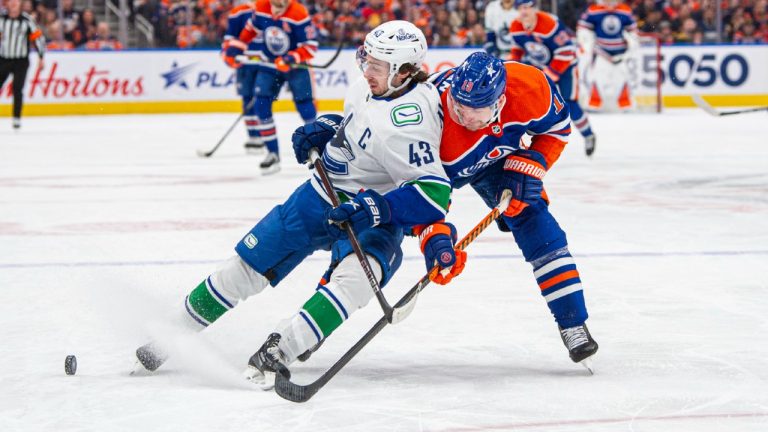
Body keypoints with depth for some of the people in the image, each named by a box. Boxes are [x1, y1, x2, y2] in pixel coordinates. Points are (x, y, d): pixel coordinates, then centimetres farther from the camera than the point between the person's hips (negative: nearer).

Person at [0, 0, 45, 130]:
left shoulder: (27, 19, -6)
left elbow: (37, 37, -1)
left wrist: (41, 57, -2)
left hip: (21, 61, -2)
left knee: (17, 89, -10)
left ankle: (17, 118, -1)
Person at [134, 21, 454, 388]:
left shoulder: (407, 125, -29)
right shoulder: (369, 86, -5)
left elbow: (434, 192, -32)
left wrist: (379, 208, -39)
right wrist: (323, 128, 0)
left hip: (370, 217, -7)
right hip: (322, 194, 7)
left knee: (358, 272, -38)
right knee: (249, 262, 9)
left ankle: (281, 348, -41)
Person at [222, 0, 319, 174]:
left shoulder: (299, 15, -24)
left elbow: (310, 46, -21)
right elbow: (251, 29, 8)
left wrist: (292, 59, -34)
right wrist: (235, 47, 2)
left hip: (295, 66, -4)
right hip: (268, 65, 4)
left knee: (306, 106, -6)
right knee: (262, 107, -7)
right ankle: (273, 154, 1)